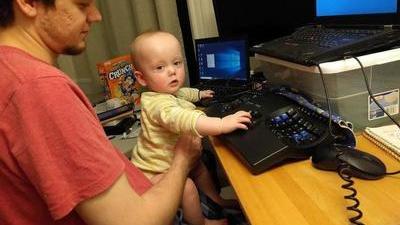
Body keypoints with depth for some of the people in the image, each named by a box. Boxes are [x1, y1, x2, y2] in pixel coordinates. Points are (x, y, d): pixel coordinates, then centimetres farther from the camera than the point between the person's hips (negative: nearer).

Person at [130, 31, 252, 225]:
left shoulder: (167, 92, -2)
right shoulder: (159, 104, -37)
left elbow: (181, 92, 23)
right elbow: (182, 120, -56)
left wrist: (199, 94, 38)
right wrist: (222, 124, -62)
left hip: (173, 159, 10)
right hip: (153, 170, -10)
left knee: (199, 168, 17)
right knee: (187, 187, -20)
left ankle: (216, 198, 41)